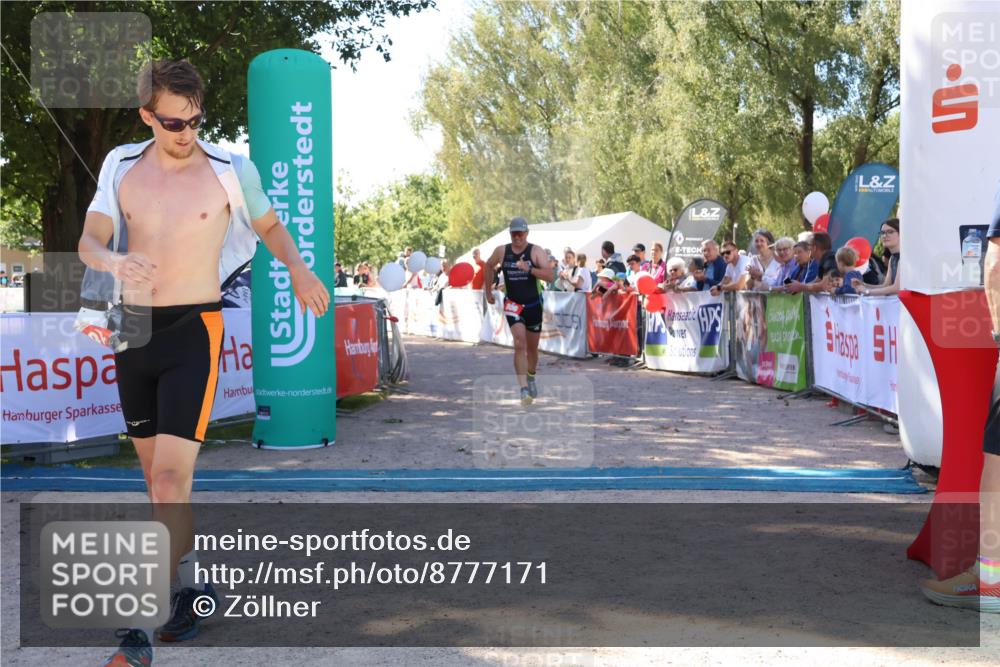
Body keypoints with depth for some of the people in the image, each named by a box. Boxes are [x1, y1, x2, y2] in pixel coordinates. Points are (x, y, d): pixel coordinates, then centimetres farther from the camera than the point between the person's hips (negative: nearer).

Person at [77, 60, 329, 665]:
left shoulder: (230, 170, -3)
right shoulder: (121, 166, 5)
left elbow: (270, 227, 13)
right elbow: (88, 241, -1)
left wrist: (299, 270, -5)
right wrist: (114, 263, -24)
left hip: (194, 329, -5)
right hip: (134, 327, 5)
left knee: (169, 479, -13)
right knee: (161, 477, 13)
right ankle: (192, 586, 32)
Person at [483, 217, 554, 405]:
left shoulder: (536, 251, -9)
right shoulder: (501, 251, -2)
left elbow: (551, 276, -20)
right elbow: (489, 265, 19)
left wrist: (529, 269, -32)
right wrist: (488, 290, 20)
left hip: (533, 304, 1)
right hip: (513, 304, -1)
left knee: (532, 348, 16)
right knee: (519, 344, -20)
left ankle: (531, 377, 44)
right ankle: (524, 389, -25)